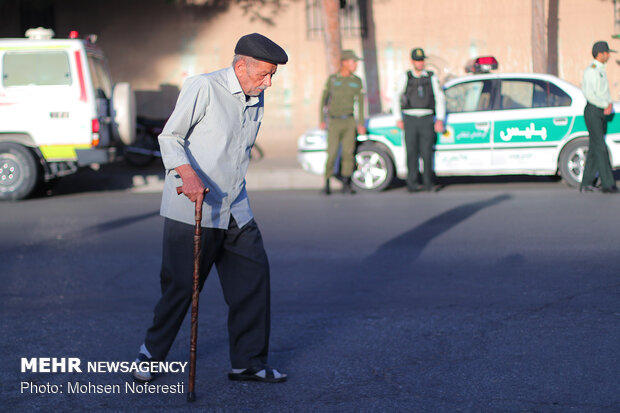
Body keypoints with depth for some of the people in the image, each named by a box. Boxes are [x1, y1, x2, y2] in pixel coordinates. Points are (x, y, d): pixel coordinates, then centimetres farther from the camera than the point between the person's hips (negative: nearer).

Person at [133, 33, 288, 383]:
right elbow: (170, 137, -11)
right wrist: (188, 173, -27)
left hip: (235, 210, 7)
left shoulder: (256, 99, 12)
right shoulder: (203, 88, -10)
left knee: (254, 275, 2)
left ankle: (249, 362, 11)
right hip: (190, 210, -7)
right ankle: (152, 353, 18)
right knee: (181, 285, -2)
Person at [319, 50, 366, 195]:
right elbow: (324, 99, 7)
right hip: (334, 123, -2)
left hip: (349, 122, 2)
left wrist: (361, 124, 0)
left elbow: (360, 103, 6)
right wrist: (322, 120, 3)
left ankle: (346, 185, 0)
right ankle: (327, 184, 6)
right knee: (332, 154, -7)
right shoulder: (332, 79, 0)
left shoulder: (357, 81, 6)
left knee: (348, 153, -4)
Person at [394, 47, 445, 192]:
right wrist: (398, 119, 5)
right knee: (412, 152, -4)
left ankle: (428, 183, 3)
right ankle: (412, 184, -1)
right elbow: (396, 98, 13)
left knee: (427, 152, -6)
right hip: (410, 119, 0)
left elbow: (440, 99, 9)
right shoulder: (405, 77, 9)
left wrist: (439, 119, 0)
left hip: (426, 120, 0)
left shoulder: (431, 77, 9)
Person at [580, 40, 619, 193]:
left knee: (594, 149, 9)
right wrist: (605, 105, -14)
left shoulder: (601, 70, 18)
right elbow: (589, 94, -20)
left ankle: (586, 184, 12)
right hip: (593, 111, -9)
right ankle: (608, 184, -13)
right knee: (600, 148, -11)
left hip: (602, 113, 9)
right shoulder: (590, 70, -11)